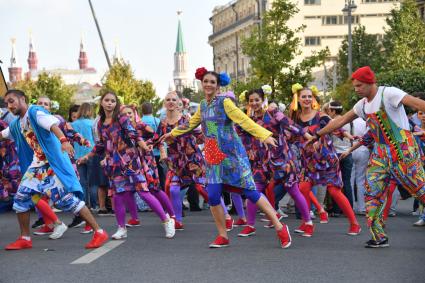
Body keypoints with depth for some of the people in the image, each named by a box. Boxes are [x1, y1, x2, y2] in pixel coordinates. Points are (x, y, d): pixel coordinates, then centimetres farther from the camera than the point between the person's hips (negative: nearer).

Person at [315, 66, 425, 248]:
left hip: (402, 149, -7)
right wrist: (317, 135, 24)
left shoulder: (388, 93, -12)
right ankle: (379, 237, 4)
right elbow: (341, 121, 21)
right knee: (372, 192, 0)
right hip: (380, 152, 7)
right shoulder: (363, 105, 12)